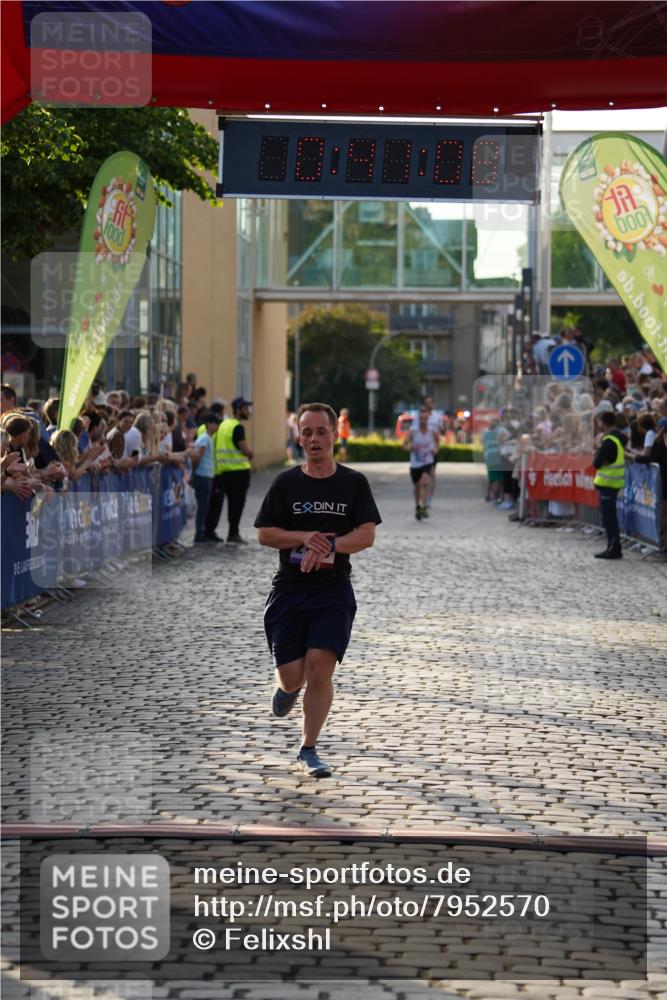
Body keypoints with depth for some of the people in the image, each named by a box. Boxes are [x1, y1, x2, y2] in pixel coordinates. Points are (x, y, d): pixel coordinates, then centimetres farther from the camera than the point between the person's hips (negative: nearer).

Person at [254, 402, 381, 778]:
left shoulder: (354, 482, 3)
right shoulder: (286, 483, 4)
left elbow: (367, 535, -4)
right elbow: (264, 534, 1)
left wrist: (329, 544, -20)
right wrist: (304, 538, -15)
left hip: (334, 591, -1)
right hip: (289, 588, 1)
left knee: (320, 670, -11)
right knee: (292, 674, -2)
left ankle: (309, 750, 3)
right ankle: (289, 688, 38)